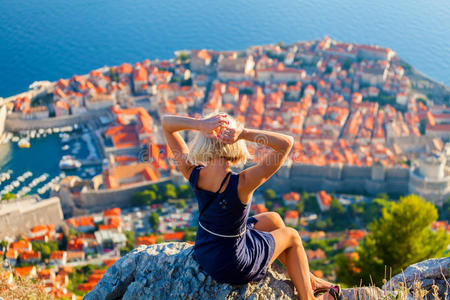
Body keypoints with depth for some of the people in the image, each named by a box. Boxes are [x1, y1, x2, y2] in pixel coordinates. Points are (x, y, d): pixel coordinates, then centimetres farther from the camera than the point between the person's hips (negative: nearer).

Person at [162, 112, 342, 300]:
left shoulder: (193, 174, -19)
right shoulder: (243, 183, -33)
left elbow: (166, 123, -10)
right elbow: (286, 143, -29)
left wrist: (199, 124, -29)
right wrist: (244, 133, -38)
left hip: (202, 254, 6)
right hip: (232, 267, -6)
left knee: (272, 219, 26)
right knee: (291, 236, 22)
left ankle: (308, 279, 44)